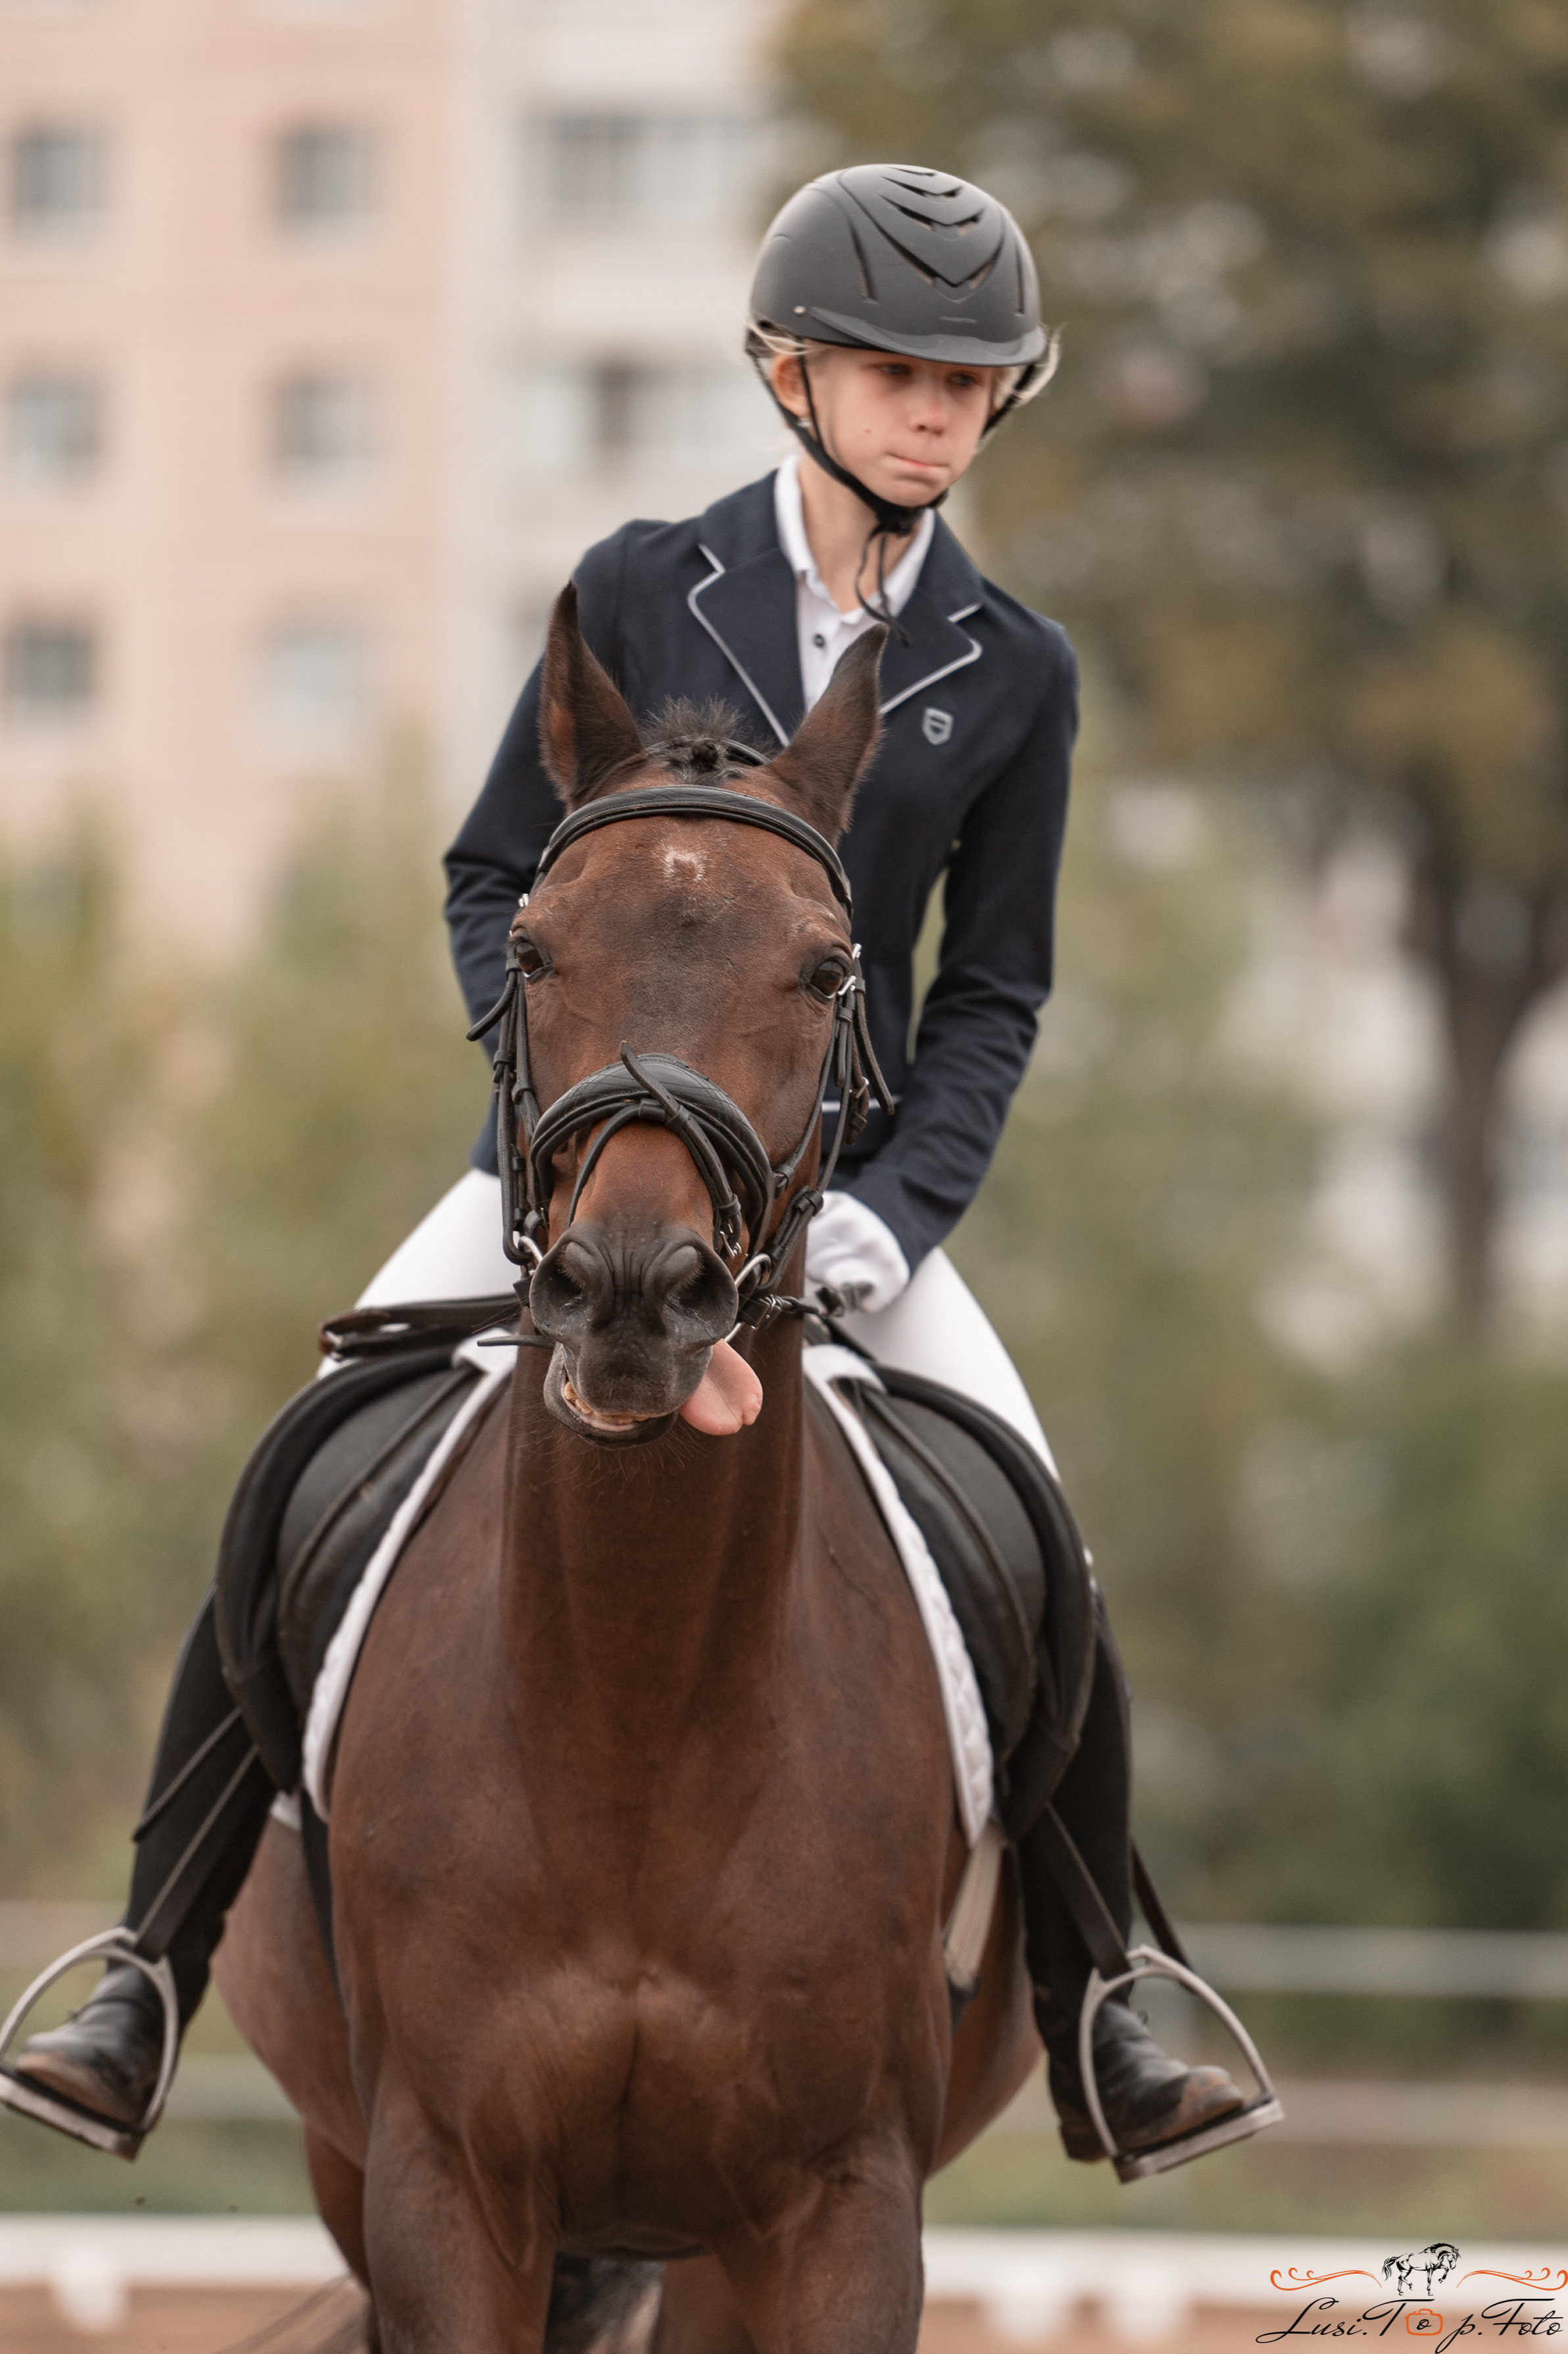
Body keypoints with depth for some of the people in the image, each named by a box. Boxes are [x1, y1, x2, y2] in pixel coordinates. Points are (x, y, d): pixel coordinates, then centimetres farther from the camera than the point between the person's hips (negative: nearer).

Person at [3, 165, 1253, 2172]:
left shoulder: (1012, 676, 3)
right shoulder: (641, 591, 0)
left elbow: (992, 995, 5)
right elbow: (491, 883, 3)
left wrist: (887, 1214, -11)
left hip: (842, 1191, 1)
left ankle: (1096, 2025, 5)